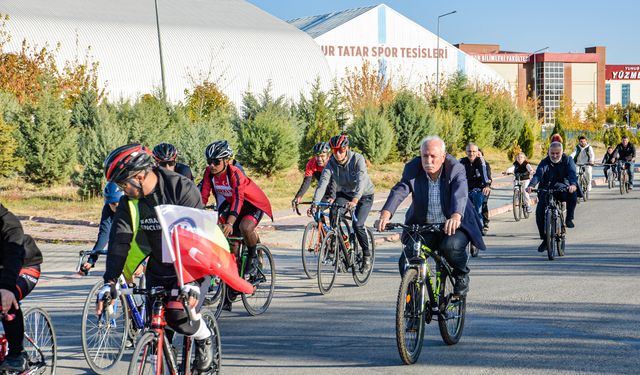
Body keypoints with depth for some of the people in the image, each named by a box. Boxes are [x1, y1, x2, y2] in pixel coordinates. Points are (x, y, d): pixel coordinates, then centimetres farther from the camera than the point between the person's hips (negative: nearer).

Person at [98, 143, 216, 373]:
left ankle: (204, 339, 6)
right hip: (158, 270, 5)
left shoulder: (182, 189, -21)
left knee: (179, 315, -24)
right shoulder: (129, 201, -5)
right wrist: (109, 282, -24)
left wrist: (192, 282, -35)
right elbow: (119, 242, -11)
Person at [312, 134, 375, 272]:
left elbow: (361, 180, -39)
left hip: (364, 195, -4)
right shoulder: (331, 163, -16)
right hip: (344, 193, 4)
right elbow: (323, 183, -26)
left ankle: (367, 255, 2)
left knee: (357, 225, -20)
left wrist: (355, 200, -55)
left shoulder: (358, 159, -26)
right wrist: (315, 203, -40)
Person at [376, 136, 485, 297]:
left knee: (451, 246, -32)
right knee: (406, 262, -14)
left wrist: (456, 217, -54)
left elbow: (460, 194, -32)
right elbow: (399, 191, -22)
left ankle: (461, 274, 0)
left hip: (453, 225, -3)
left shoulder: (456, 169, -14)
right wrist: (386, 214, -43)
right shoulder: (413, 169, -8)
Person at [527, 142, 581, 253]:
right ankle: (545, 239, -2)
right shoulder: (545, 162, -1)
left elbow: (572, 173, -20)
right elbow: (538, 174, -17)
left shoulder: (567, 160, -2)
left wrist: (573, 184, -43)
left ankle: (569, 218, -17)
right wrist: (531, 185, -39)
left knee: (572, 193, -35)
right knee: (540, 212, -16)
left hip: (563, 190, -1)